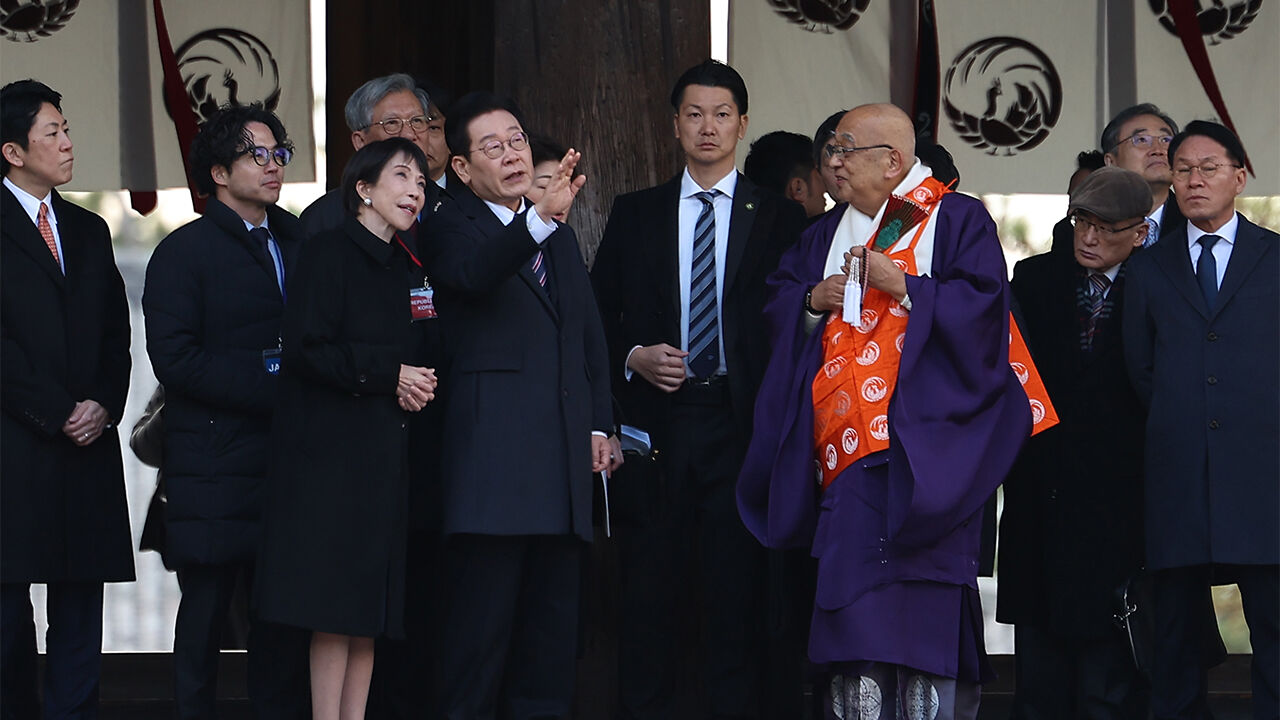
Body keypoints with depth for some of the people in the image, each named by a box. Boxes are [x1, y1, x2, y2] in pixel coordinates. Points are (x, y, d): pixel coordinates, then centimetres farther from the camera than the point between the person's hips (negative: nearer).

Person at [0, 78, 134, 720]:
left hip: (87, 446, 6)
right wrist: (58, 413, -11)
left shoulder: (89, 231, 17)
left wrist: (104, 405, -1)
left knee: (80, 613, 4)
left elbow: (116, 334, 16)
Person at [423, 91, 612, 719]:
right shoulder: (452, 227, -1)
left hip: (562, 455, 7)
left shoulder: (560, 237, 22)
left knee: (551, 616, 8)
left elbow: (589, 335, 24)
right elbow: (473, 272, -24)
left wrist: (599, 424, 14)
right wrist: (541, 217, -40)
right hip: (493, 455, -7)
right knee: (481, 615, -8)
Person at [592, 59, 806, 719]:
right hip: (654, 424, 1)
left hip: (740, 425, -1)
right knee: (649, 592, 1)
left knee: (738, 589, -3)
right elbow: (597, 316, 13)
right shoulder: (634, 214, 14)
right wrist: (633, 359, -5)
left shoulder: (779, 219, 9)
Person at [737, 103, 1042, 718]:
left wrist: (899, 283, -12)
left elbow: (981, 304, -8)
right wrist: (814, 300, 1)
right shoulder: (828, 233, 19)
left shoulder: (958, 222, 2)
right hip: (847, 448, 5)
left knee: (922, 602, -13)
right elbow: (776, 303, 22)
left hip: (921, 444, -5)